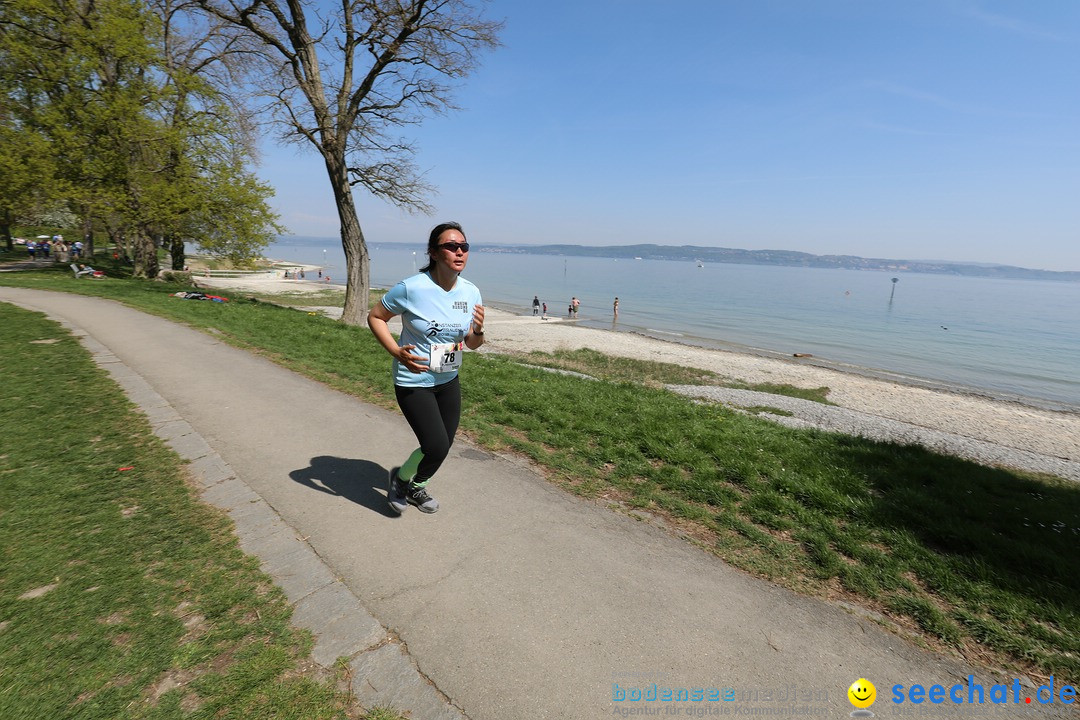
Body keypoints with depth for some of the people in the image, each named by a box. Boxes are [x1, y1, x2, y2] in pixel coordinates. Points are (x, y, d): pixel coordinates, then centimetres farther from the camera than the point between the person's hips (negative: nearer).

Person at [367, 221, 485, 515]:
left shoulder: (471, 292, -5)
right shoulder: (411, 288, -21)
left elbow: (472, 344, 4)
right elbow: (375, 317, -8)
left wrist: (478, 331, -19)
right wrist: (397, 352, -22)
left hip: (448, 381, 6)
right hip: (413, 383, -6)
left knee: (444, 444, 17)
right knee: (436, 447, -10)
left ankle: (416, 488, 48)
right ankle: (401, 477, 26)